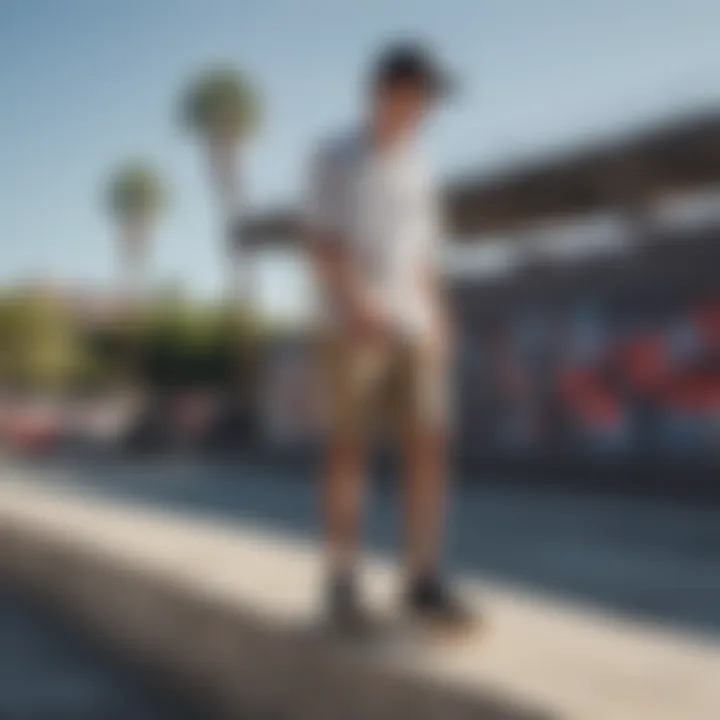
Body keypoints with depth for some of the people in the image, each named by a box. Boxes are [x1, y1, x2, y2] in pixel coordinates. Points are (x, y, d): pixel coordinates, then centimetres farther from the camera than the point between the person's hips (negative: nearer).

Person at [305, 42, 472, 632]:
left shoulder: (419, 175, 20)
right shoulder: (335, 160, 2)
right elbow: (323, 243, -8)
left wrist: (439, 327, 8)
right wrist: (360, 305, -21)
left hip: (413, 329, 5)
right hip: (353, 328, -5)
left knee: (429, 449, -4)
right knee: (350, 449, -6)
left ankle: (424, 581, 1)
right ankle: (343, 584, 0)